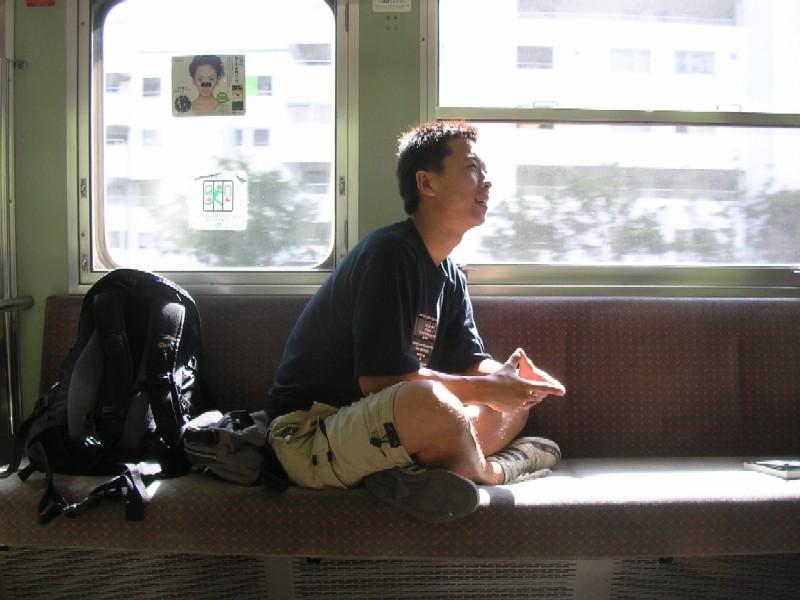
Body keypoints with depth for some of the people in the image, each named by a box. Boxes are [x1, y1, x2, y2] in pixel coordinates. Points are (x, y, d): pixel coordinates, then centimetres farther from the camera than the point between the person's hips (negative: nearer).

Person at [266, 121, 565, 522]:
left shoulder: (451, 277, 9)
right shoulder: (389, 253, -19)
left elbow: (471, 362, 9)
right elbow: (379, 379, -25)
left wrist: (507, 375, -15)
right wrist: (488, 387, -18)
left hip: (377, 432, 9)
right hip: (309, 438, -9)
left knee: (515, 400, 11)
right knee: (430, 402, -38)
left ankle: (411, 473, -10)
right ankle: (489, 471, -5)